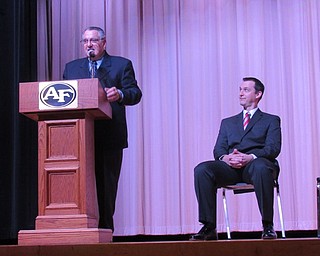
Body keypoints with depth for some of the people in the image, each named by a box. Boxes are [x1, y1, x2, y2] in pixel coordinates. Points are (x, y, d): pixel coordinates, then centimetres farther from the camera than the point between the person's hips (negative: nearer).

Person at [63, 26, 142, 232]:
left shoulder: (122, 65, 8)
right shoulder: (71, 68, 19)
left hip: (109, 138, -2)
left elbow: (135, 93, -1)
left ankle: (105, 230, 7)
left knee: (106, 186, 0)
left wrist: (120, 95, -22)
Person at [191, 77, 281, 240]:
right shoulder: (228, 122, 30)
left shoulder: (271, 120, 20)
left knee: (261, 168, -41)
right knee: (201, 170, -27)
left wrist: (251, 157, -17)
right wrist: (225, 157, -9)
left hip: (255, 163, -3)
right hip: (231, 166, 3)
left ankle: (268, 226, -29)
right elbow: (218, 149, 17)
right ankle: (209, 227, -26)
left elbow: (273, 148, 3)